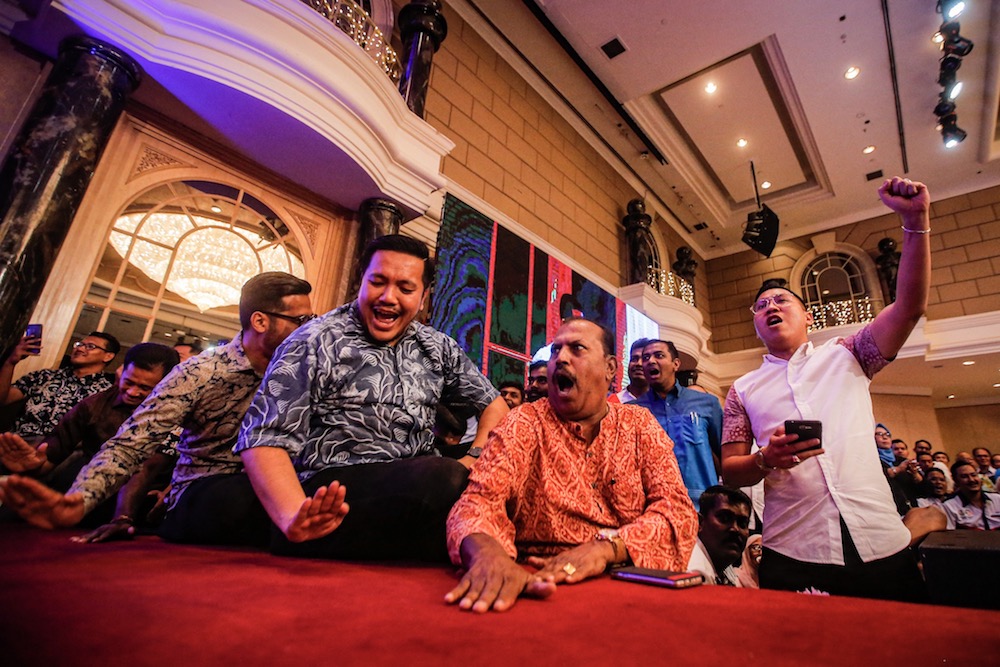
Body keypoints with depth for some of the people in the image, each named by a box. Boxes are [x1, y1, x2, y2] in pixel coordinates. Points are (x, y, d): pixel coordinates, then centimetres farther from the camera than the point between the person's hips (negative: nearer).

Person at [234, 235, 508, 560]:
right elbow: (265, 437, -9)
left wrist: (476, 458, -1)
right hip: (335, 493, -5)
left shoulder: (438, 348, 12)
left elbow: (494, 404, 19)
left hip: (419, 488, 6)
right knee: (446, 478, -34)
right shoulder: (316, 342, -1)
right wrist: (295, 517, -27)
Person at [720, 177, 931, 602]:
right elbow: (729, 471, 5)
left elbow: (909, 306, -3)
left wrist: (915, 222, -12)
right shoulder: (743, 390, 9)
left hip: (882, 549, 1)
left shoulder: (844, 358, 11)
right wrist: (766, 460, -17)